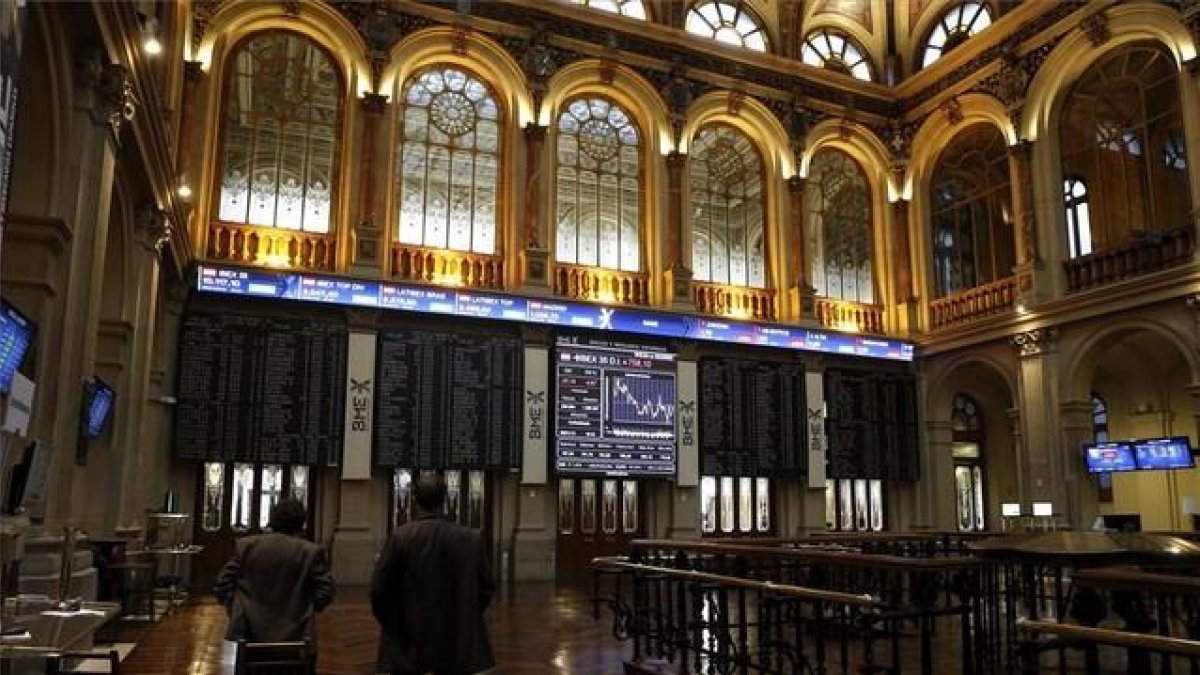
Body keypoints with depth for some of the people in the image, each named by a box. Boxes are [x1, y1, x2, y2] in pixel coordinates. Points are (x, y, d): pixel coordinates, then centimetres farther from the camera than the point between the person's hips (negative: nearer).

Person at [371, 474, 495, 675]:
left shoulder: (400, 537, -11)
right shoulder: (472, 539, -4)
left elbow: (379, 589, -8)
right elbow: (486, 589, 2)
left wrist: (392, 625, 9)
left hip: (409, 644, -2)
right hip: (457, 645, 2)